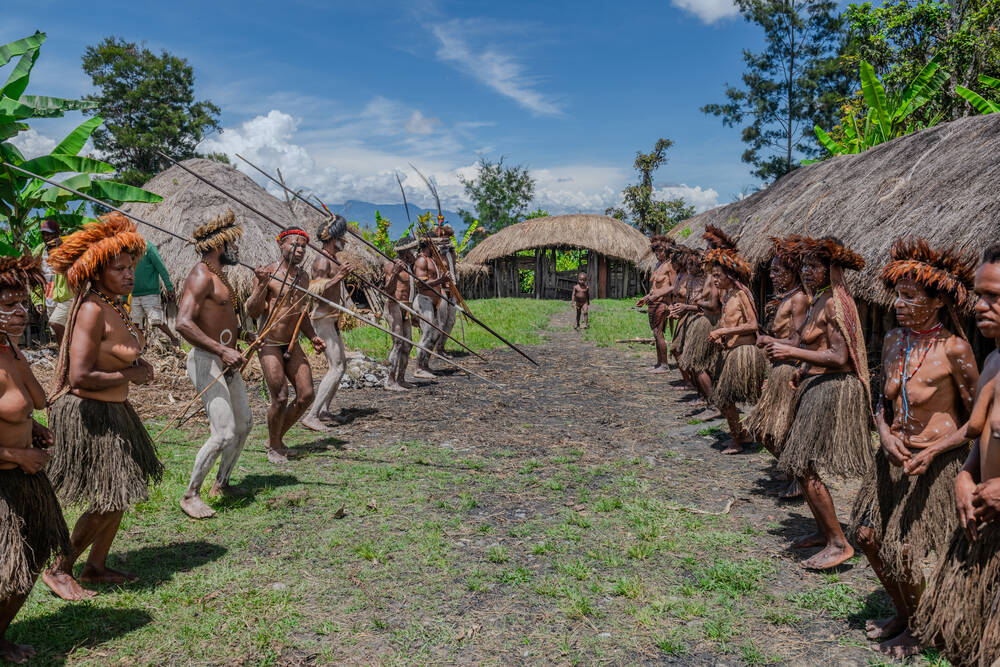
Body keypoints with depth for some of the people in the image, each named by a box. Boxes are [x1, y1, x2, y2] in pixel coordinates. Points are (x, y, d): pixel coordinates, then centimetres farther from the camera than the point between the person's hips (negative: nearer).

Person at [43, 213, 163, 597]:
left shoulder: (113, 305, 7)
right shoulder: (92, 309, -22)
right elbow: (80, 377, -28)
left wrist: (135, 364, 3)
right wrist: (130, 374, -17)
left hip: (113, 411, 10)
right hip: (89, 414, -10)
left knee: (122, 495, 18)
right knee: (108, 502, -1)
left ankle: (96, 567, 33)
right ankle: (58, 569, 18)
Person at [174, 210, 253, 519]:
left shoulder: (220, 275, 15)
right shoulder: (201, 276, -16)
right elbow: (183, 323, -29)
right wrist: (222, 350, -32)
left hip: (228, 362, 10)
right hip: (207, 362, -10)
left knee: (244, 424, 18)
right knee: (224, 432, -15)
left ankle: (221, 484, 33)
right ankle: (191, 495, 2)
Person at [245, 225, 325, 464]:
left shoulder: (303, 276, 9)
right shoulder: (267, 272, -10)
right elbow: (252, 312, -14)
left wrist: (312, 337, 8)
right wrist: (262, 285, -28)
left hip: (292, 345, 7)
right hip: (269, 345, -6)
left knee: (306, 395, 2)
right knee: (280, 398, -10)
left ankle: (277, 438, 23)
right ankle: (273, 448, 14)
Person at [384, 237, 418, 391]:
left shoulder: (409, 267, 17)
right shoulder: (392, 266, -9)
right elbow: (389, 290, -20)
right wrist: (394, 272, -31)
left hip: (406, 308, 9)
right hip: (394, 306, -9)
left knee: (407, 345, 7)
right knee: (398, 343, -14)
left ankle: (401, 379, 13)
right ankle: (390, 381, -13)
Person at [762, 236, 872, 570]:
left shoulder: (834, 303, -17)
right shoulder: (819, 299, 13)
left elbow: (839, 358, -23)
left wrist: (792, 352, -22)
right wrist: (804, 369, 14)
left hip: (832, 391, -10)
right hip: (818, 387, 10)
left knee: (806, 469, -8)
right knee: (802, 466, 15)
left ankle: (839, 544, 3)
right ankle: (823, 532, 28)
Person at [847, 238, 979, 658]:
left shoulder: (954, 349, -17)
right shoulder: (893, 341, 1)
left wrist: (935, 449, -22)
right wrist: (886, 436, -7)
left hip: (937, 463, -6)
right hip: (894, 458, 7)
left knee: (907, 553, -1)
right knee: (868, 534, 12)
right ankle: (902, 613, 37)